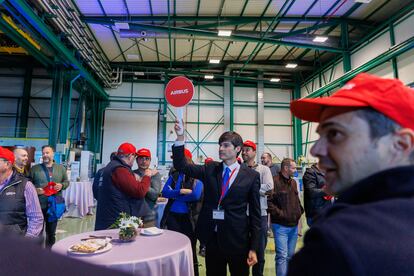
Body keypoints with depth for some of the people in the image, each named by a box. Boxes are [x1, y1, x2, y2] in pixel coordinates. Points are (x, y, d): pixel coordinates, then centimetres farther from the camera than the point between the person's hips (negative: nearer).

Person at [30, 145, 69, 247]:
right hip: (39, 205, -2)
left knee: (51, 232, 16)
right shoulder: (34, 169, 1)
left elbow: (66, 182, 10)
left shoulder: (61, 168, 7)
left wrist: (61, 185, -10)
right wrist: (35, 190, -16)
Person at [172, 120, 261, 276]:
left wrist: (254, 248, -5)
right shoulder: (210, 169, 2)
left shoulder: (251, 176, -6)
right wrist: (180, 137, -18)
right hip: (212, 238, 3)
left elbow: (255, 213, -4)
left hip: (238, 240, -2)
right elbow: (181, 166, -5)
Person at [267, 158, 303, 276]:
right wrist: (280, 214, -20)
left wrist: (299, 211, 10)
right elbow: (268, 201, -20)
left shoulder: (293, 182, 13)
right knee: (282, 256, -8)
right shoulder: (275, 181, -14)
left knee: (290, 255, 17)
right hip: (280, 225, -8)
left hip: (294, 225, 8)